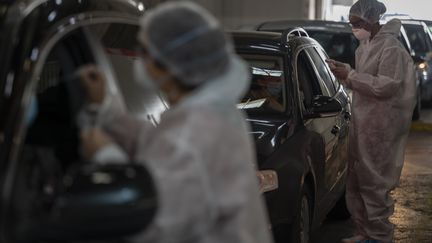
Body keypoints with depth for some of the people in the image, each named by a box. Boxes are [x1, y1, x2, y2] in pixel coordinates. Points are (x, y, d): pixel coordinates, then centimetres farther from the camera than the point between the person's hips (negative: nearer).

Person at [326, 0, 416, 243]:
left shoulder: (390, 47, -12)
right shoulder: (366, 46, 14)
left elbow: (386, 86, -19)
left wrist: (350, 75, -18)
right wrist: (346, 73, 4)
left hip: (380, 127, -9)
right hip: (362, 123, 9)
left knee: (374, 183, -4)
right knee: (356, 182, 12)